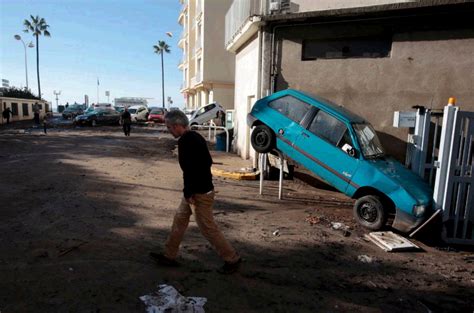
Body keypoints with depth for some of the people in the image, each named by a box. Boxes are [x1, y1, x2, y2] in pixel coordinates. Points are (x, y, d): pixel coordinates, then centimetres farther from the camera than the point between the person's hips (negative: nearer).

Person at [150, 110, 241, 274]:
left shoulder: (185, 142, -21)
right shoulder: (196, 137, 10)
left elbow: (189, 169, -28)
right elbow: (208, 161, 17)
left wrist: (188, 193, -18)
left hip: (199, 193, -10)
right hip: (204, 187, 10)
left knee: (208, 228, 1)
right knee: (179, 219, 18)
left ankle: (232, 259, 14)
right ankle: (169, 256, 31)